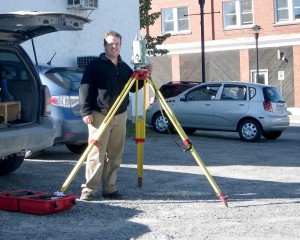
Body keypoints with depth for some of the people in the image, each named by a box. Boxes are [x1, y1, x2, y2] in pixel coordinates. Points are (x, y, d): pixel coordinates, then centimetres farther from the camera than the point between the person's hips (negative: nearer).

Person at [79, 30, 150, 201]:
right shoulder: (95, 65, -1)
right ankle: (89, 189, -5)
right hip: (99, 115, -6)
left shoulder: (124, 67, 16)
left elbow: (133, 87, 21)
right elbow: (85, 89, -6)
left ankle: (110, 188, 15)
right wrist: (86, 111, -14)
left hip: (120, 116, 6)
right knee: (96, 154, -9)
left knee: (115, 156, 7)